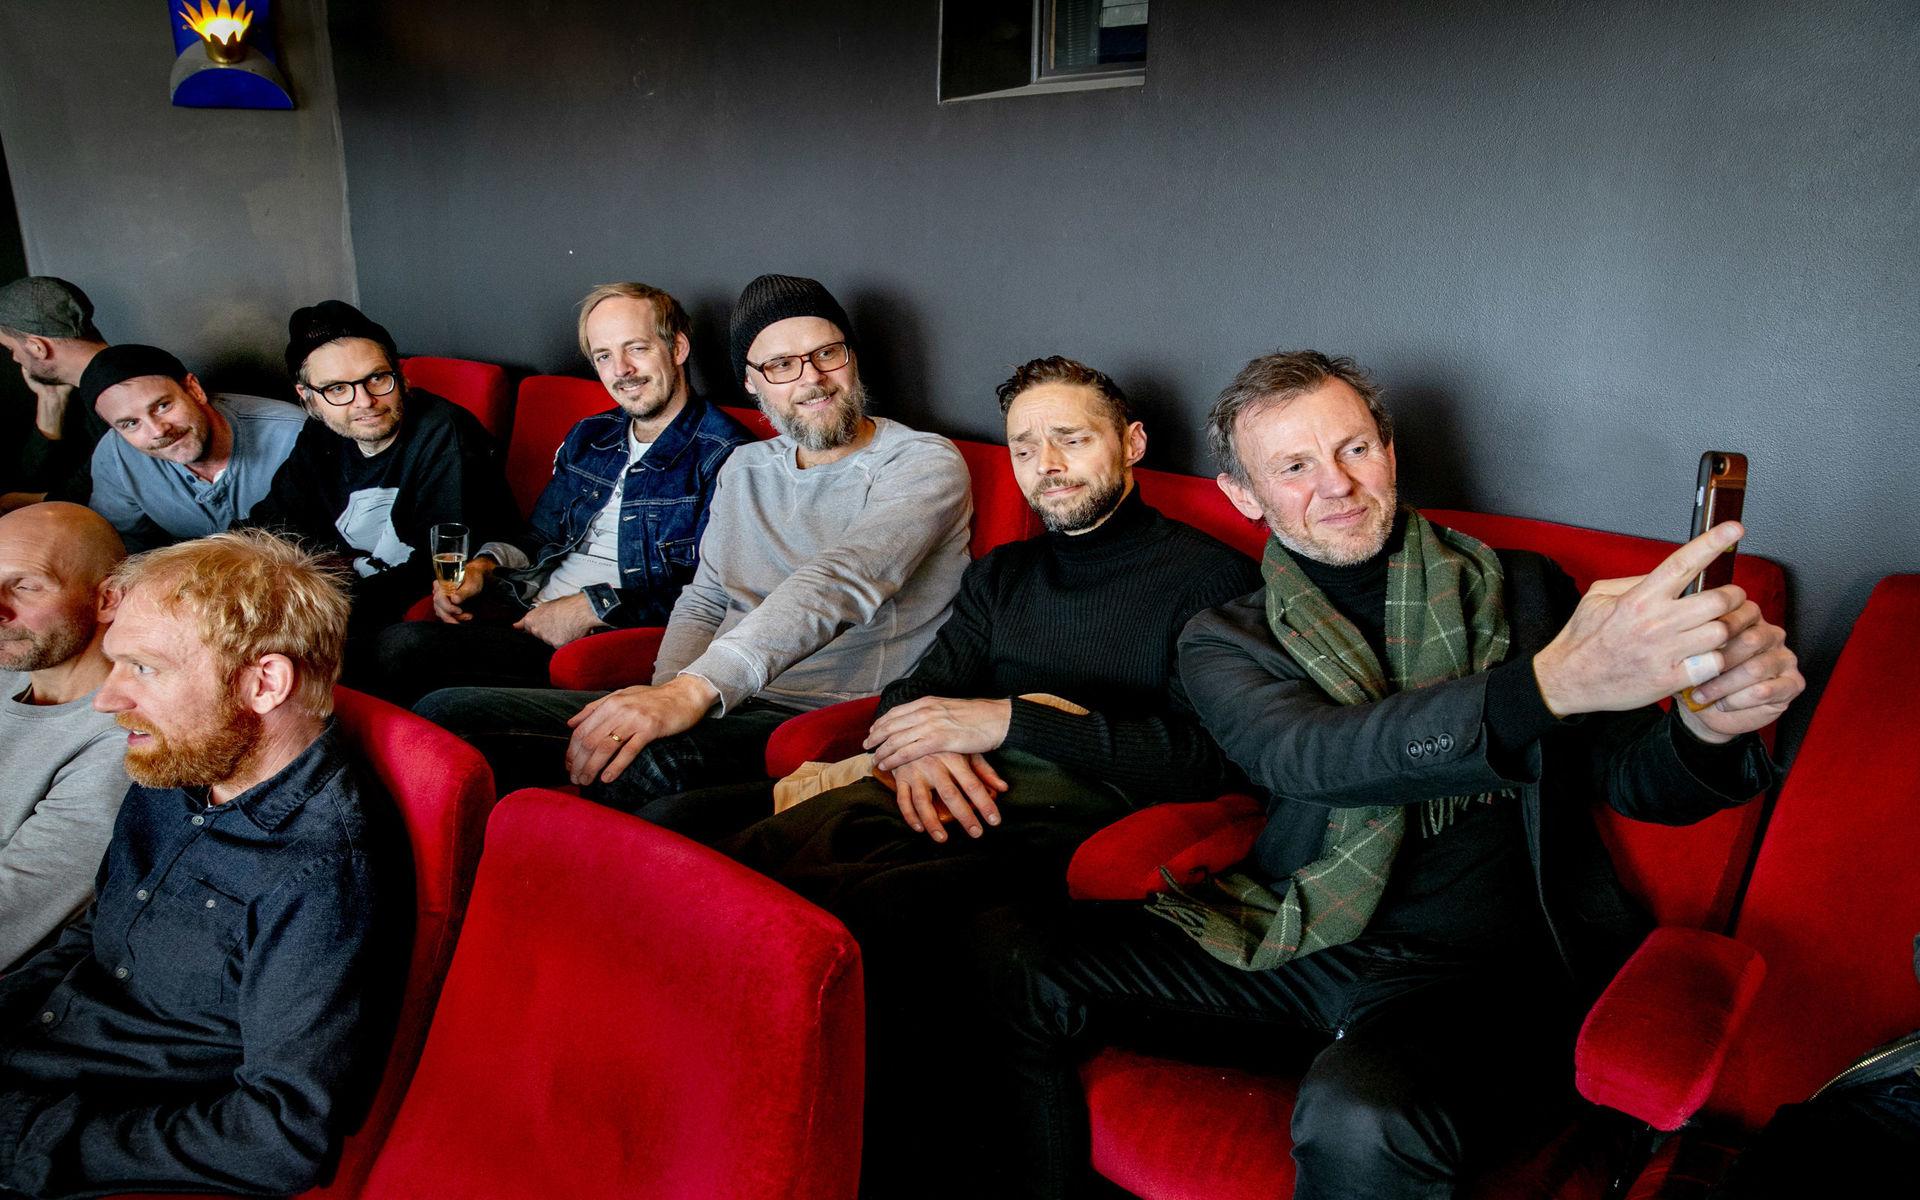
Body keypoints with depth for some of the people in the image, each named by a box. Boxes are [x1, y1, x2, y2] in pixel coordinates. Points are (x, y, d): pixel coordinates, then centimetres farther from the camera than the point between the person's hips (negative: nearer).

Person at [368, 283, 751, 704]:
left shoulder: (725, 457, -8)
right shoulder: (588, 437, 18)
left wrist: (594, 606, -16)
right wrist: (484, 566, 6)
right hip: (530, 612, 7)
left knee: (402, 647, -23)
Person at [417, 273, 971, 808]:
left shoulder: (925, 464, -5)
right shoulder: (744, 469, 20)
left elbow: (837, 586, -23)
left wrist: (695, 689, -35)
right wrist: (666, 694, -4)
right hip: (717, 701, 7)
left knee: (642, 765, -39)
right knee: (446, 711, -8)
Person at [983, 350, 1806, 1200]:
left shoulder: (1521, 593, 10)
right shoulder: (1224, 642, 5)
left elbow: (1635, 779, 6)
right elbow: (1319, 758, -16)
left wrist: (1707, 725, -21)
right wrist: (1552, 681, -33)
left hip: (1485, 968, -1)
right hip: (1297, 946, 2)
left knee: (1360, 1119, -36)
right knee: (1008, 964, -14)